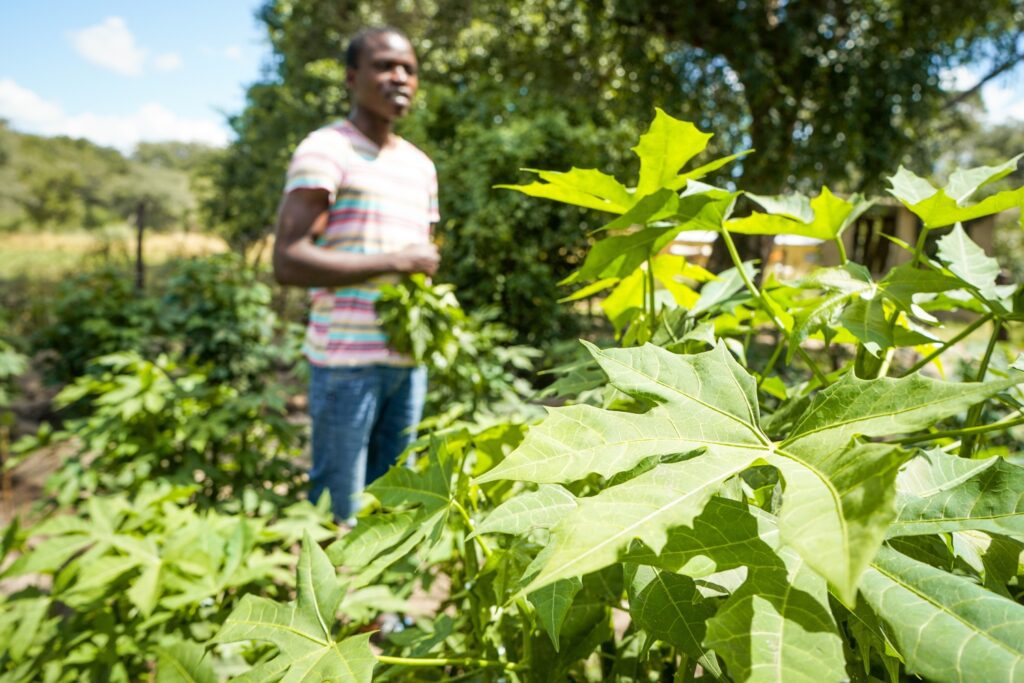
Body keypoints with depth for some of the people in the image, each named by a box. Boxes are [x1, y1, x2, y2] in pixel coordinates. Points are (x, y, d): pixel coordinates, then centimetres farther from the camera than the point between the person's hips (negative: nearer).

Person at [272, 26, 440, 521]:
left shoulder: (420, 164, 18)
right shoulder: (325, 151, -5)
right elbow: (288, 262, -14)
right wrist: (393, 262, -15)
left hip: (409, 359, 7)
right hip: (347, 358, -7)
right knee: (339, 510, 2)